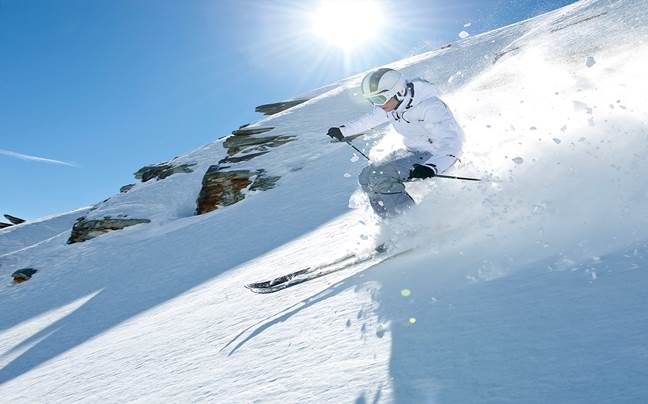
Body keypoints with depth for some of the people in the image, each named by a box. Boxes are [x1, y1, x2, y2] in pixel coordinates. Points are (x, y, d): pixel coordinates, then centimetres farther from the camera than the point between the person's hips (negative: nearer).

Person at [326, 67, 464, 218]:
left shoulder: (430, 107, -28)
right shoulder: (391, 103, -5)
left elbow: (450, 143, -34)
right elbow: (372, 118, 16)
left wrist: (431, 167, -53)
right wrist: (344, 130, 26)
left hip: (434, 156, -9)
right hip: (415, 154, 9)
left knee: (376, 177, -23)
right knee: (367, 177, 2)